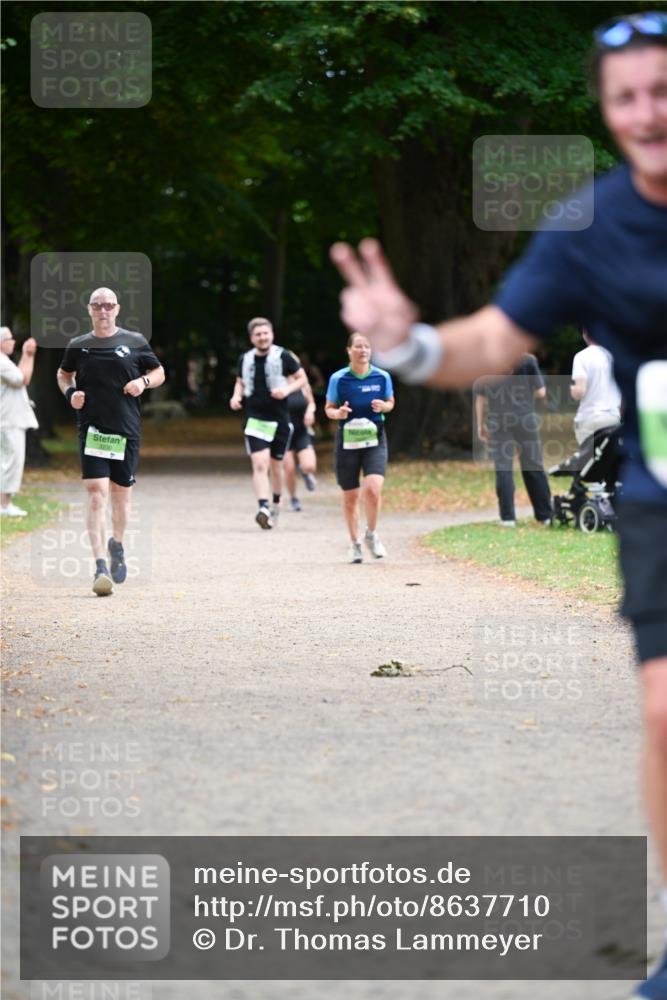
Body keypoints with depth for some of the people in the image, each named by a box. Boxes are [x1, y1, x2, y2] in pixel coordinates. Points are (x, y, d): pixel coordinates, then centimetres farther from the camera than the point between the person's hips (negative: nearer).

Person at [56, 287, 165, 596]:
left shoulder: (135, 342, 4)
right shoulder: (78, 346, 6)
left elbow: (159, 372, 14)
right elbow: (63, 374, 22)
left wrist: (144, 381, -7)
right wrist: (69, 393, 1)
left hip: (127, 430, 1)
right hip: (91, 429, -1)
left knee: (121, 493, 12)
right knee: (96, 492, -14)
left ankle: (116, 545, 41)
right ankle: (100, 567, -20)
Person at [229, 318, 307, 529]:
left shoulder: (283, 357, -5)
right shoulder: (245, 359, 4)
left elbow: (302, 378, 4)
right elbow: (240, 382, 21)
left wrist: (287, 389, -14)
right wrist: (237, 395, 1)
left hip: (279, 418, -1)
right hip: (255, 418, 1)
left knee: (275, 464, 12)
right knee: (259, 464, -16)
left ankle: (276, 504, 35)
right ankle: (263, 508, -26)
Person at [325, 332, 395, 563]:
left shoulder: (382, 377, -1)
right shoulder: (338, 379, -5)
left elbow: (390, 403, 14)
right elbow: (329, 409, 6)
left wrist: (383, 406, -9)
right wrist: (338, 414, -17)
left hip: (374, 440, 0)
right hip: (347, 439, 0)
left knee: (373, 488, -19)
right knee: (350, 496, 7)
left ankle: (371, 534, 6)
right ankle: (355, 543, 27)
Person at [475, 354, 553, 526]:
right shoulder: (527, 360, -5)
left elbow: (480, 397, 3)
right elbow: (541, 392, -5)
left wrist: (480, 424, 11)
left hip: (498, 421, 0)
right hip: (525, 418, 0)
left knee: (503, 468, 1)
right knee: (533, 467, 9)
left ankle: (507, 517, -4)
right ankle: (545, 515, 14)